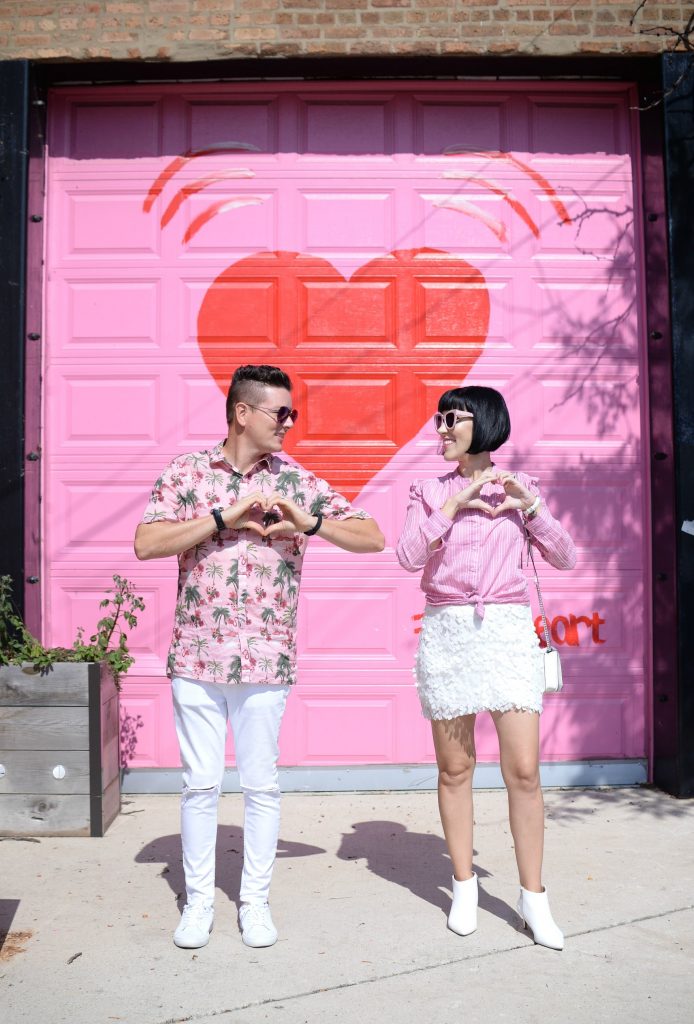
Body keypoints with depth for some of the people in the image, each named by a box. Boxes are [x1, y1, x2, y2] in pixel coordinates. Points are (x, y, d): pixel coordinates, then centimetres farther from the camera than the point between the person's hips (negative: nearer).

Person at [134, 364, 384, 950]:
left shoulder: (297, 481, 4)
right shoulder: (187, 472, 2)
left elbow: (373, 538, 2)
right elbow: (146, 544, -10)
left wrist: (308, 522, -13)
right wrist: (226, 516, -16)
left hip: (267, 660, 1)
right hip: (197, 656, 0)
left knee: (262, 784, 8)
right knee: (200, 783, 8)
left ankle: (256, 901, 24)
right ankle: (199, 900, 24)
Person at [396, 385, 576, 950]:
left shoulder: (520, 487, 10)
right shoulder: (430, 490, 7)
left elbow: (565, 557, 6)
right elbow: (409, 555, -7)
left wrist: (529, 505, -7)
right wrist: (457, 501, -12)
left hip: (508, 629, 0)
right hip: (446, 632, 0)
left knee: (524, 770, -3)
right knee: (455, 768, 7)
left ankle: (533, 896, 12)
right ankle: (464, 887, 22)